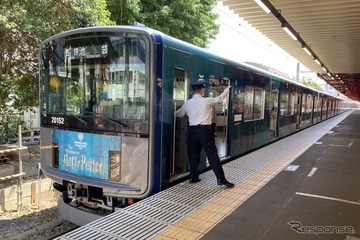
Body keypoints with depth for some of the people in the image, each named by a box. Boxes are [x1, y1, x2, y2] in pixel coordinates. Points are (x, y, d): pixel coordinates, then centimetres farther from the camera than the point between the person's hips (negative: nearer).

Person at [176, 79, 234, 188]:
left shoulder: (187, 103, 6)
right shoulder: (207, 101, -3)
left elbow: (179, 114, 22)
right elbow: (219, 98, 14)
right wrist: (226, 90, 34)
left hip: (192, 130, 4)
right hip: (205, 130, -3)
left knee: (193, 154, 14)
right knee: (212, 153, -2)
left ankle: (193, 177, 21)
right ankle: (220, 178, -2)